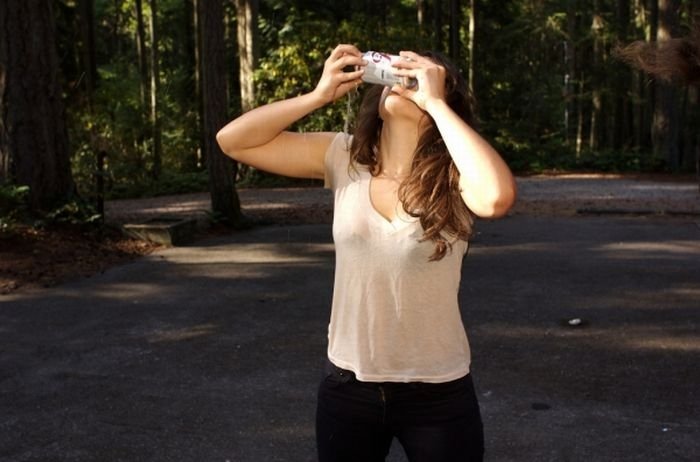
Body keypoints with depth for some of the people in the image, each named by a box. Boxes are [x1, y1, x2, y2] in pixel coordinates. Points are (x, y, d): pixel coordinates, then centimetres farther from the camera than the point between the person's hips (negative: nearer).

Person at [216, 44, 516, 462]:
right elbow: (234, 141, -5)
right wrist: (320, 95, -15)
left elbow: (497, 197, -36)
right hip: (348, 384, 3)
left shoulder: (453, 174, -13)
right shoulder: (345, 158, -4)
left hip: (436, 392, -2)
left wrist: (435, 102, -26)